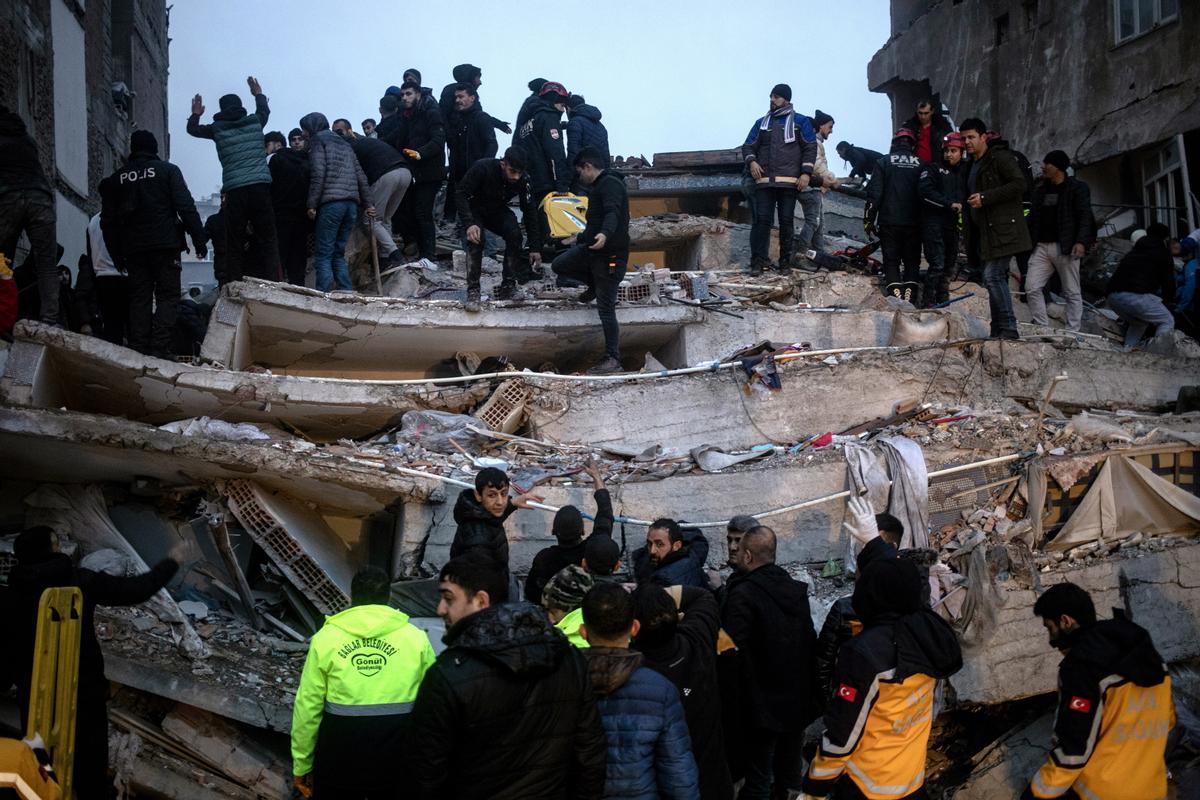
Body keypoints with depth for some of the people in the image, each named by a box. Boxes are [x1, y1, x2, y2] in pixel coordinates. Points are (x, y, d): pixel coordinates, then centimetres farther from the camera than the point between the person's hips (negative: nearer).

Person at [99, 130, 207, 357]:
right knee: (167, 296, -2)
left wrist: (117, 255, 17)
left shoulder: (116, 179, 14)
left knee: (139, 298, 7)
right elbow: (186, 207, -6)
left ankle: (138, 350, 0)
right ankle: (159, 348, -15)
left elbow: (108, 221, 13)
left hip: (132, 248, 3)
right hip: (165, 244, -3)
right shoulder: (167, 170, 4)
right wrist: (199, 240, -4)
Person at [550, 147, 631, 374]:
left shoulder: (610, 184, -13)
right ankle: (596, 284, 23)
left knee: (606, 308, -7)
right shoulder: (598, 186, 20)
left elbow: (612, 213, -32)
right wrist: (580, 239, 44)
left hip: (611, 253, -10)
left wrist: (605, 234, -50)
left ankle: (613, 360, -2)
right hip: (593, 248, 10)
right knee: (559, 265, 8)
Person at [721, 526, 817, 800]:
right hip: (799, 699, 7)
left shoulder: (743, 595, -20)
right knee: (790, 771, 19)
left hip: (763, 704, -7)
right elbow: (810, 638, 12)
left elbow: (730, 647, -26)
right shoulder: (796, 589, 4)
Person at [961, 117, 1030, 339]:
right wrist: (973, 229, 21)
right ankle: (999, 332, 12)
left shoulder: (1000, 157, -6)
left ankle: (1008, 329, -14)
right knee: (995, 279, 9)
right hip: (986, 232, 9)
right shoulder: (973, 165, 22)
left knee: (993, 276, -16)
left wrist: (985, 198, -18)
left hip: (1003, 229, -9)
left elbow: (1019, 185, -17)